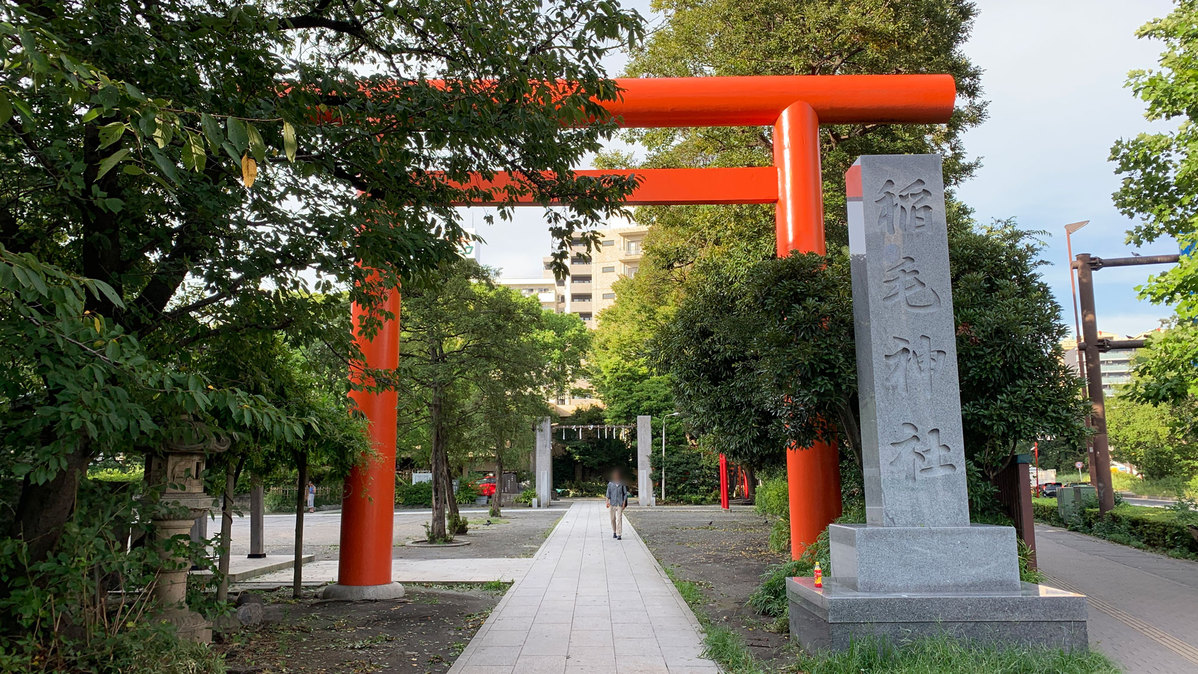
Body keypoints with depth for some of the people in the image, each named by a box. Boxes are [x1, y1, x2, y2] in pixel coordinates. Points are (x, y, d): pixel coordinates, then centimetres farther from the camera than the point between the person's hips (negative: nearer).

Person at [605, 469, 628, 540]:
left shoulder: (622, 483, 2)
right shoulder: (610, 484, 7)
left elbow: (625, 493, 6)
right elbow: (608, 493, 7)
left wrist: (624, 502, -1)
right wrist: (607, 502, -3)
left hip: (620, 504, -2)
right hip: (612, 503, 2)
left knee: (619, 519, -10)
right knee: (613, 519, 9)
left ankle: (619, 535, -11)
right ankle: (614, 532, 27)